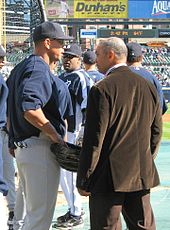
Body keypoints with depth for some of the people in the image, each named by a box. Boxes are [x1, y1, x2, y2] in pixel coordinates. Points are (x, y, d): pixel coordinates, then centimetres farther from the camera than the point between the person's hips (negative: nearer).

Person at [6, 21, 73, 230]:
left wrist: (14, 141, 26)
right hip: (40, 148, -10)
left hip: (21, 148, 10)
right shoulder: (38, 68, -14)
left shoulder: (20, 68, 18)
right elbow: (29, 108, -28)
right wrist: (54, 135, -20)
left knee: (33, 212, 19)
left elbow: (12, 112, 22)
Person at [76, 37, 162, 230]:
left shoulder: (102, 89, -13)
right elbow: (156, 132, 12)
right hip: (142, 175, 6)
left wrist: (83, 181, -8)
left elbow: (94, 140, -15)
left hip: (109, 177, -6)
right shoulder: (148, 87, 7)